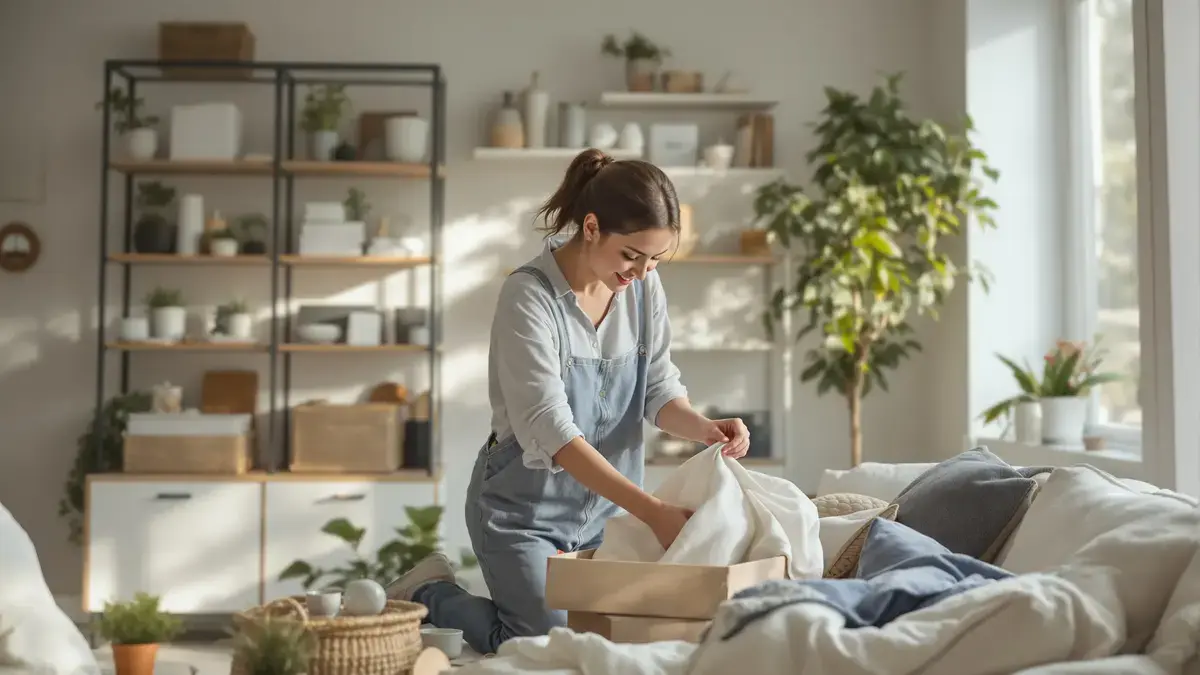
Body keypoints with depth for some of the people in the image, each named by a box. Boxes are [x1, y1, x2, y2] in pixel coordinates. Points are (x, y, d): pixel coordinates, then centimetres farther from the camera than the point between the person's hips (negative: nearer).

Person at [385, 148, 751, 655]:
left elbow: (659, 388, 1)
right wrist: (651, 511, -36)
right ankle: (430, 594, 16)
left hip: (607, 505, 6)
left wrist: (704, 428, -23)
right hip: (526, 509, -6)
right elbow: (550, 428, -30)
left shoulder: (644, 287, -4)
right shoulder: (529, 295, -23)